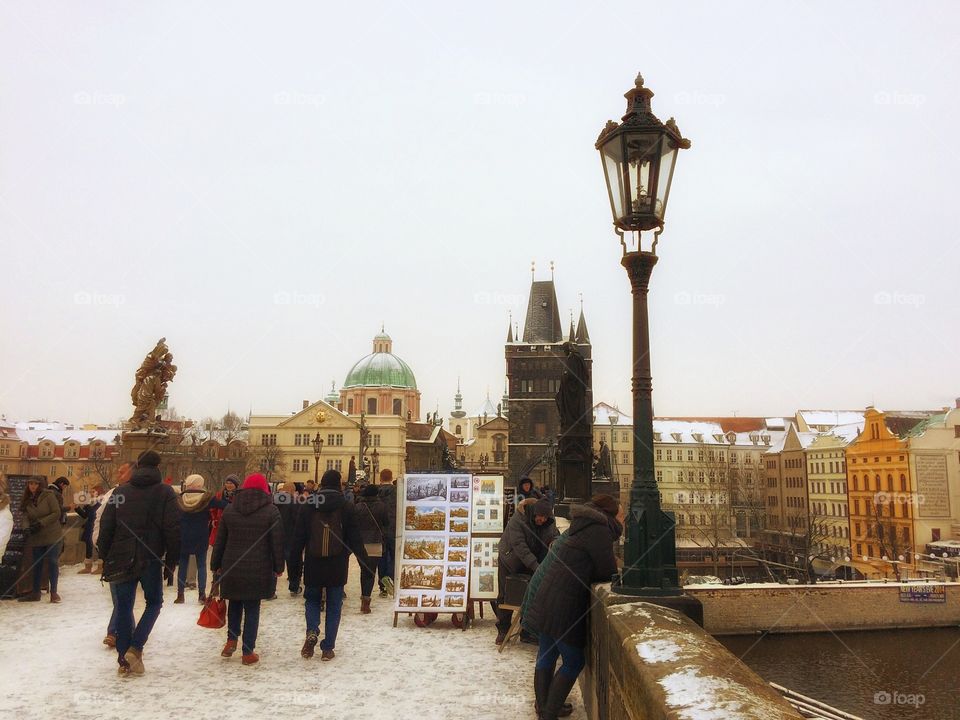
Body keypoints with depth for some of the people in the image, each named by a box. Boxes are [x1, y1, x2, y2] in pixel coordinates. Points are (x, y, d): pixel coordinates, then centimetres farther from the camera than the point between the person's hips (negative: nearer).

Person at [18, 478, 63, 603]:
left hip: (52, 536, -5)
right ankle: (35, 593, 21)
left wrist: (41, 522, -20)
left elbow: (56, 513, -12)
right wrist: (28, 527, -19)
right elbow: (25, 516, 1)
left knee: (52, 562, -3)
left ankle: (53, 592, 4)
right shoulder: (26, 500, 6)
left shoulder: (48, 495, -8)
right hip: (36, 537, 5)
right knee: (37, 564, 11)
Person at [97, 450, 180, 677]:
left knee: (124, 606, 12)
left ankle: (123, 659, 14)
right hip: (151, 560, -3)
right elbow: (173, 529, -9)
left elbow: (106, 526, 4)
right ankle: (135, 648, -2)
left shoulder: (120, 492, 5)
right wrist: (171, 560, 1)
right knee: (154, 603, 14)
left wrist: (105, 557, 13)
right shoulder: (165, 492, -4)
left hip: (122, 560, 3)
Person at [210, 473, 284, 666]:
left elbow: (220, 540, 7)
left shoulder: (230, 509, 3)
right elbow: (277, 543, -5)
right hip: (259, 570, -3)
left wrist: (216, 565, 16)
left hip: (232, 568, 3)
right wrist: (278, 567, 5)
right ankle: (248, 652, 10)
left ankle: (231, 640, 14)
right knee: (252, 608, 5)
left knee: (234, 603, 23)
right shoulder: (271, 511, -7)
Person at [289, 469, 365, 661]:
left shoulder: (309, 507, 0)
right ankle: (327, 648, 9)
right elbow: (355, 539, -3)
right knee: (334, 606, 9)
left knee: (312, 599, 19)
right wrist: (364, 561, 5)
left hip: (313, 565, 1)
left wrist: (294, 562, 9)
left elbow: (298, 538, 2)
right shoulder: (347, 508, -4)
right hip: (337, 566, -1)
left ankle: (312, 632, -5)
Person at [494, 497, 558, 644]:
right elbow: (519, 545, -35)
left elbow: (555, 536, 3)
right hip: (511, 561, -3)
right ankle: (503, 630, 15)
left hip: (534, 562, 3)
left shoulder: (550, 521, -13)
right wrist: (535, 566, -40)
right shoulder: (518, 519, -30)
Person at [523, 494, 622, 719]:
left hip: (546, 597, 10)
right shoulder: (599, 530, -16)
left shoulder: (585, 525, 14)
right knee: (574, 662, 3)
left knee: (547, 655, 20)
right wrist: (614, 564, 6)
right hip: (563, 604, -10)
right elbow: (607, 572, -14)